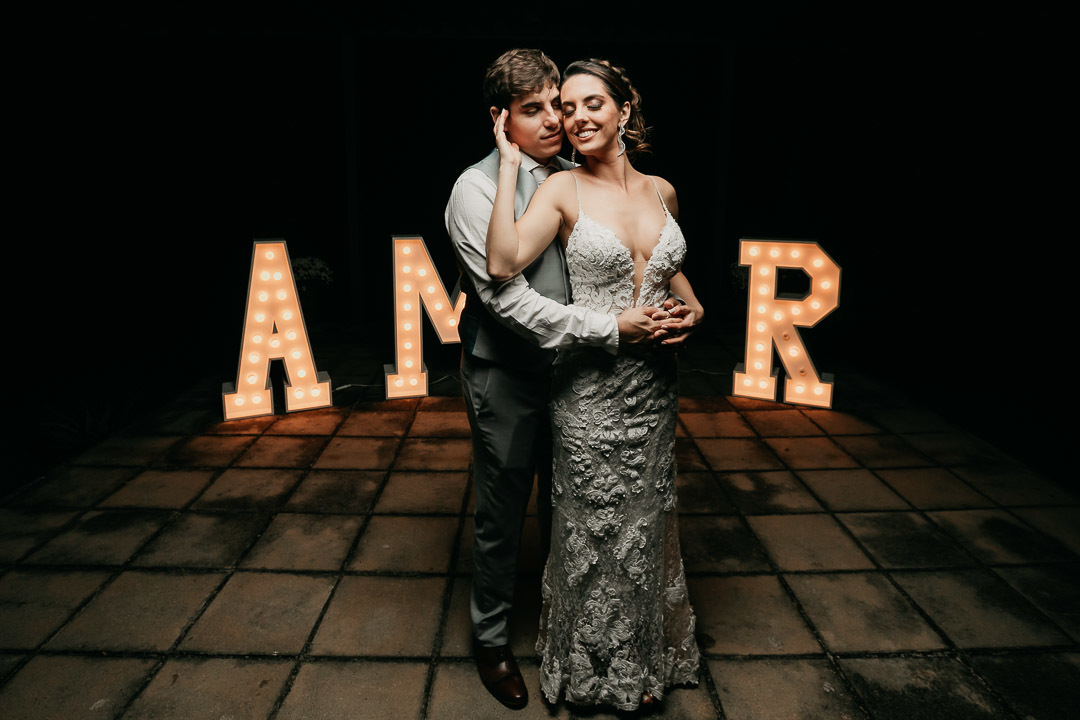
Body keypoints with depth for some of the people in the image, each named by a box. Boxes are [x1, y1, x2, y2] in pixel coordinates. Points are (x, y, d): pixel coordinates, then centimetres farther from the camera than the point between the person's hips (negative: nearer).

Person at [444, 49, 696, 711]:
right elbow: (507, 299, -23)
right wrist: (610, 330, -26)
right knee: (502, 517, 10)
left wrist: (660, 316, -9)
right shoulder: (479, 189, -15)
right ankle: (492, 639, 35)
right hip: (506, 376, -5)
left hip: (572, 369, 6)